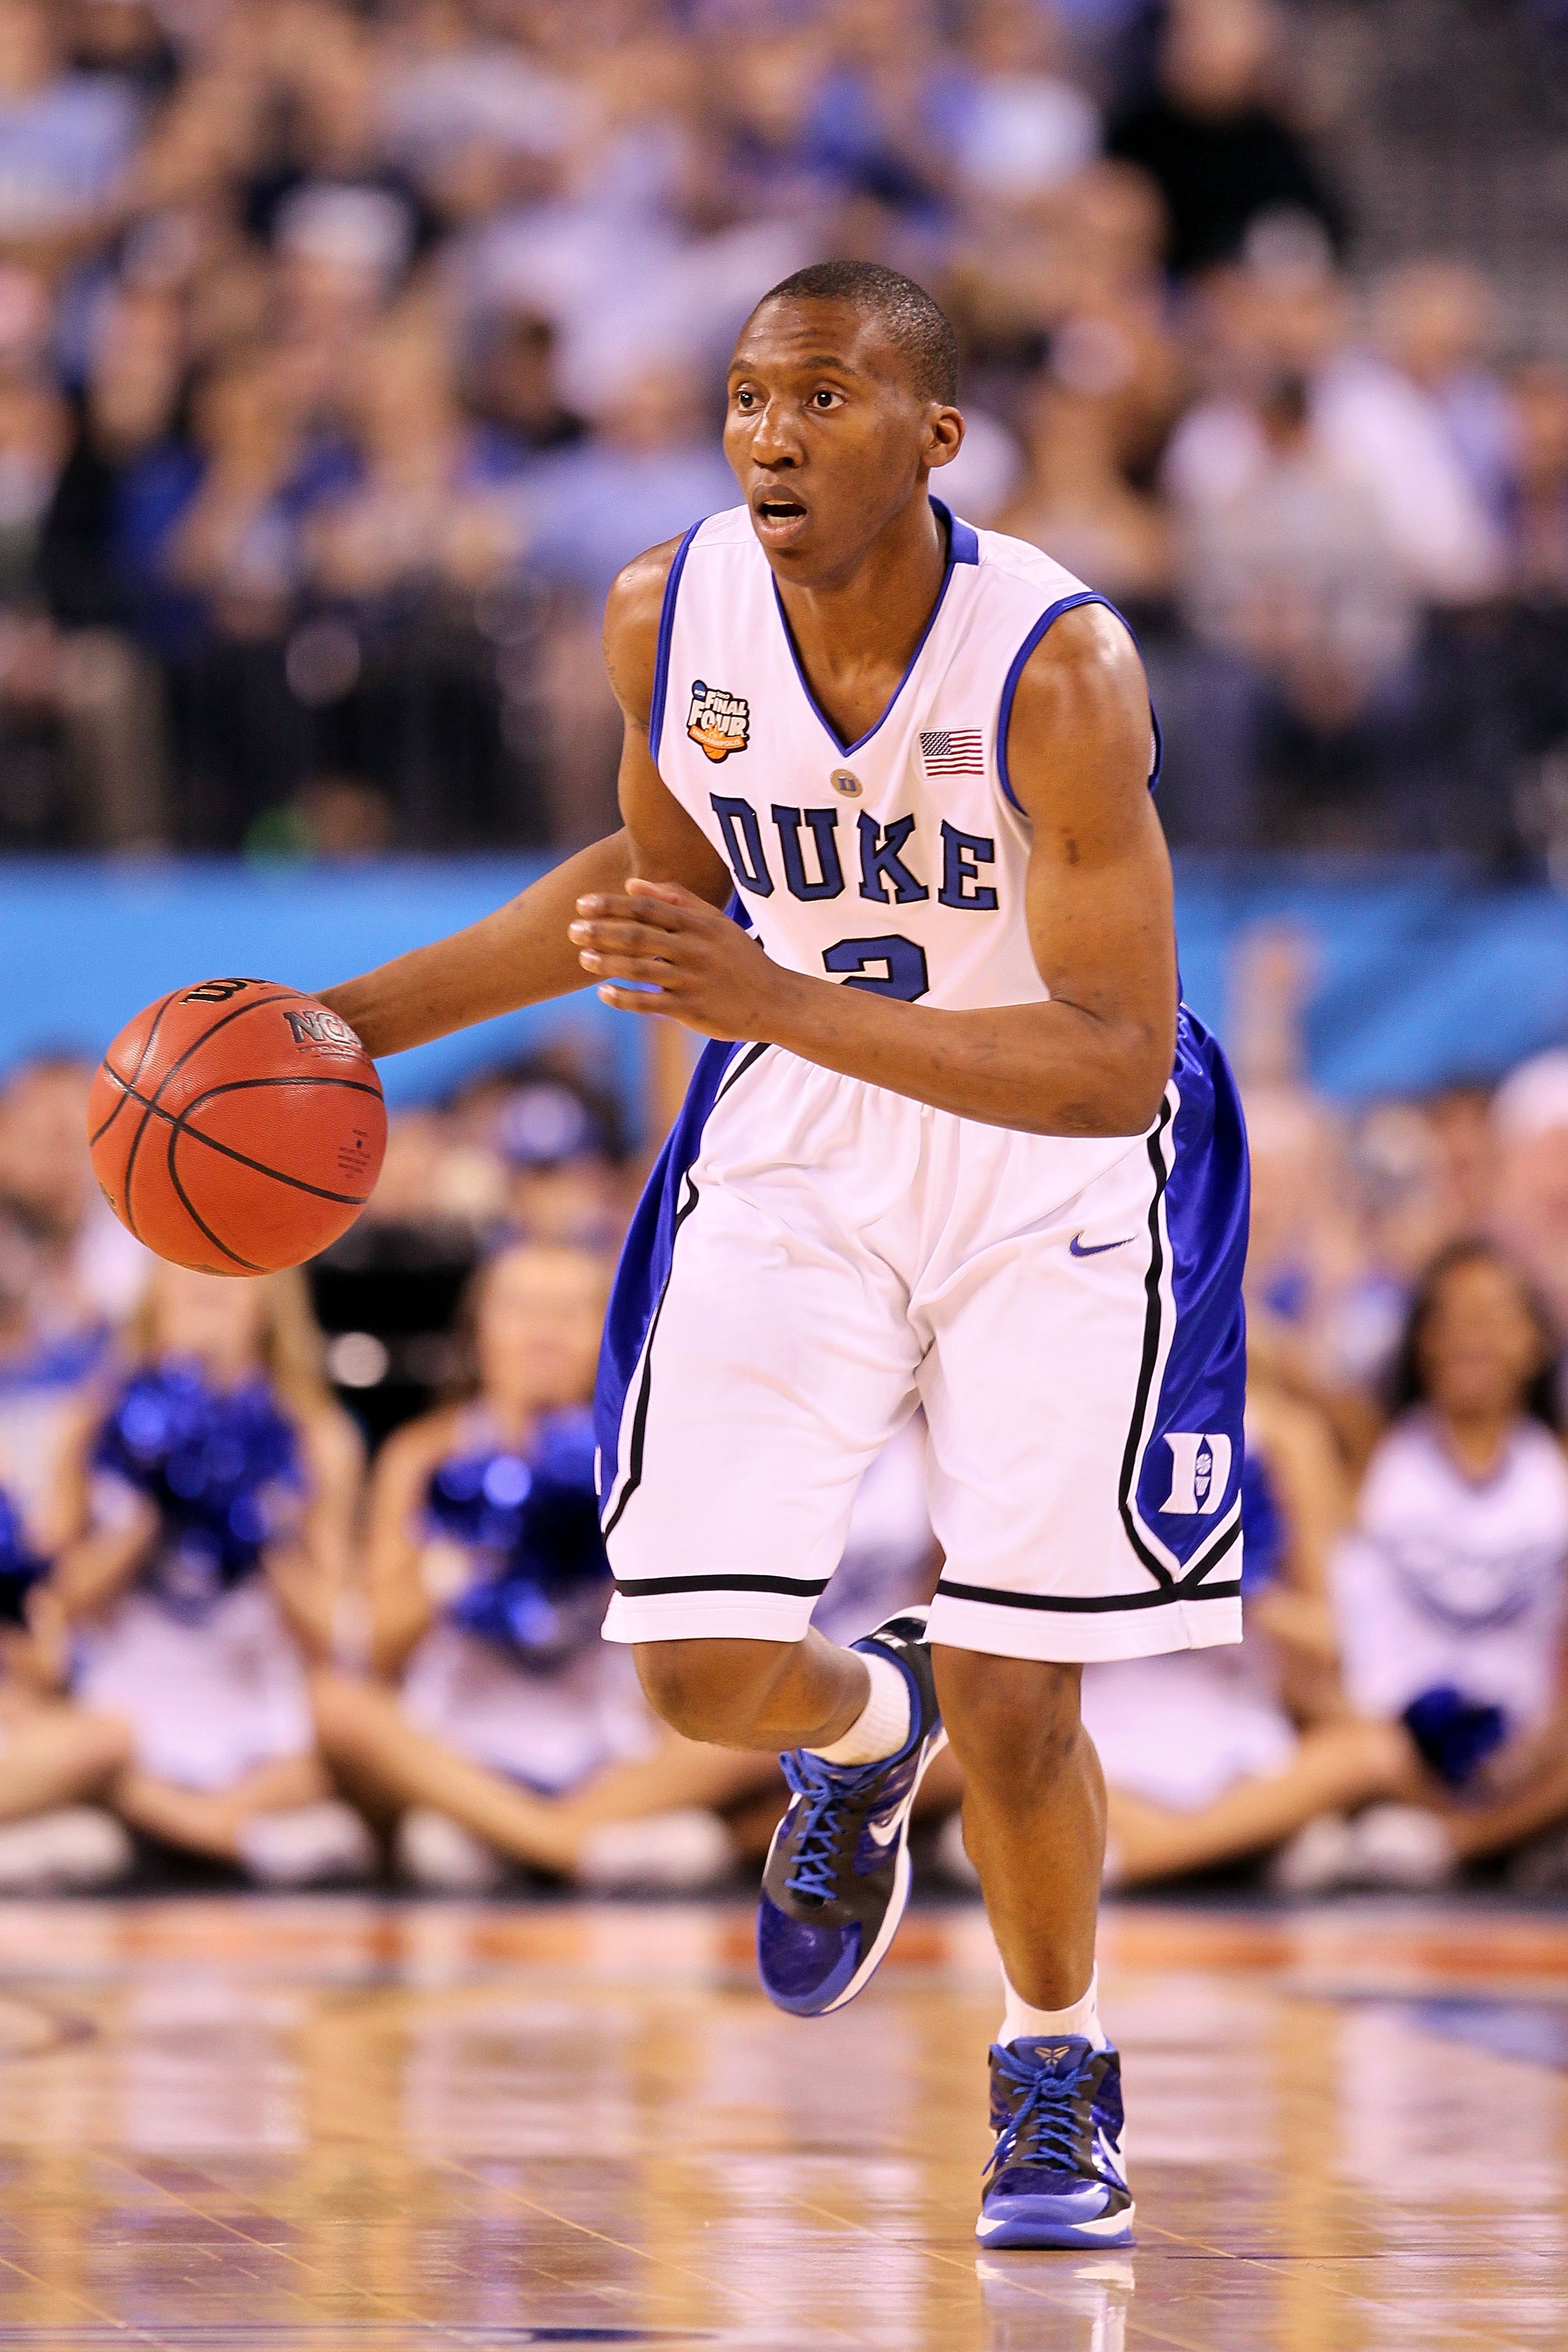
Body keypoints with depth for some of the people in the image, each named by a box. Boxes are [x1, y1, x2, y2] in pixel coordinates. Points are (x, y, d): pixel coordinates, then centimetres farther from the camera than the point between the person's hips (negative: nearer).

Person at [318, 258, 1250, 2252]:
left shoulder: (1059, 667, -28)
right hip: (794, 1147, 4)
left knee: (1010, 1701, -5)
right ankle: (862, 1734, 30)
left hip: (1056, 1157, -4)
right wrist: (370, 1016, 4)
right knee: (703, 1669, -8)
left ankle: (1056, 2072, 24)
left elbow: (1118, 1065, -31)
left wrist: (779, 1006, -41)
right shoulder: (665, 618, -13)